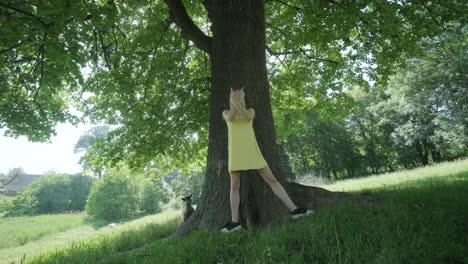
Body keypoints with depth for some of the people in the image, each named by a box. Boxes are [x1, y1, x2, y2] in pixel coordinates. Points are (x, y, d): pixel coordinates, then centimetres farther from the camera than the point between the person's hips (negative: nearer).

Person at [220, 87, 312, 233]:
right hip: (236, 152, 0)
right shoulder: (226, 112, 15)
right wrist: (234, 102, -17)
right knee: (234, 186, -1)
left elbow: (248, 116, -10)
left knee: (272, 180, -1)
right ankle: (235, 222, 7)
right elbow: (230, 118, -10)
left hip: (252, 151, 1)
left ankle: (294, 210, 0)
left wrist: (239, 103, -19)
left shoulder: (250, 110, 16)